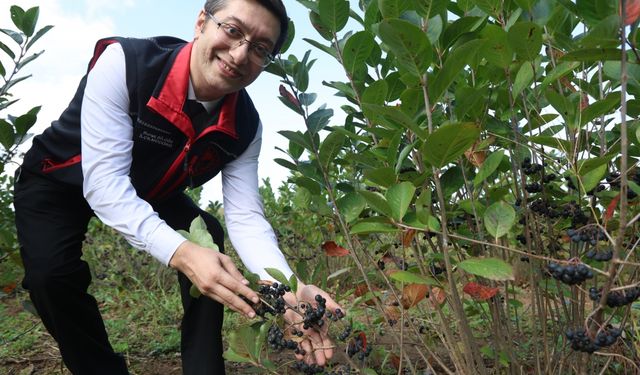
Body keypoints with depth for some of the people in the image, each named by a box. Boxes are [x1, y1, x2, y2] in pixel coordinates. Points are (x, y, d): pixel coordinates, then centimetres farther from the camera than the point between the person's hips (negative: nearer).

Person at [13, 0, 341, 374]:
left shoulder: (245, 127, -21)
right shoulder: (124, 63, -34)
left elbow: (246, 218, -24)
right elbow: (104, 181, -38)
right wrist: (179, 252, -53)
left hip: (149, 191, 4)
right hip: (59, 180, -3)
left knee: (208, 240, -17)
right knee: (54, 274, -26)